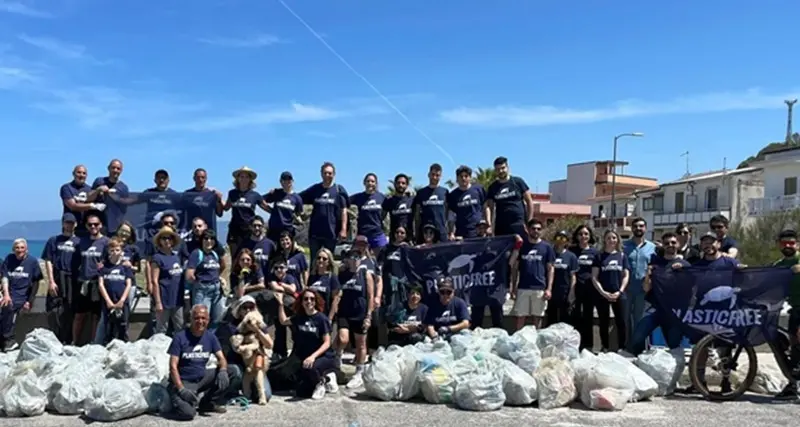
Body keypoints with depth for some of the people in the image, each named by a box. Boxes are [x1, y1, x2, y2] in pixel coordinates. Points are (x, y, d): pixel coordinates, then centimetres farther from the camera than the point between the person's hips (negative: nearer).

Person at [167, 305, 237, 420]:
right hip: (183, 381, -5)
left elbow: (221, 358, 0)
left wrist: (222, 370, -24)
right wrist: (181, 389, -25)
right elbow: (173, 366, -15)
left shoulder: (210, 337, 2)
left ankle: (208, 403, 2)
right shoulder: (180, 337, -13)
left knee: (230, 372, -13)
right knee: (188, 413, -30)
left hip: (202, 377, 5)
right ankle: (179, 403, 8)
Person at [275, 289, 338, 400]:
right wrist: (281, 303, 12)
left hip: (325, 357, -5)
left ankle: (321, 382, -3)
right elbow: (283, 321, 23)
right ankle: (324, 378, 18)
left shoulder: (321, 318, -11)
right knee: (300, 392, -6)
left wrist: (313, 356, -27)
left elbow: (327, 343, -14)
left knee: (309, 369, -38)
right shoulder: (299, 317, 6)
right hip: (308, 358, 6)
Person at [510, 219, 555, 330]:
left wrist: (549, 288, -4)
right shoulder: (521, 245, 7)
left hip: (540, 289, 0)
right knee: (520, 317, 1)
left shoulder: (546, 247, 5)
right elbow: (515, 268, 9)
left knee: (538, 318, 5)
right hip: (522, 288, 0)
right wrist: (513, 288, 4)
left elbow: (550, 269, 5)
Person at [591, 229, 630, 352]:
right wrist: (603, 292, -11)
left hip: (618, 295, 1)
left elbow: (626, 276, 6)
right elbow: (594, 277, 0)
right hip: (602, 295, -1)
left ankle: (622, 349, 6)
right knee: (604, 323, 4)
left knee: (621, 323, -2)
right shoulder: (599, 256, 4)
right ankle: (605, 349, 13)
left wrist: (619, 291, -7)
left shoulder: (622, 256, 9)